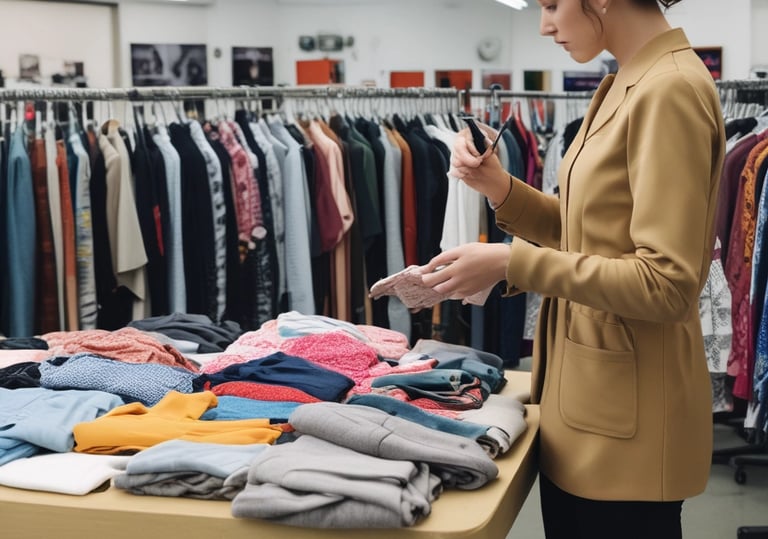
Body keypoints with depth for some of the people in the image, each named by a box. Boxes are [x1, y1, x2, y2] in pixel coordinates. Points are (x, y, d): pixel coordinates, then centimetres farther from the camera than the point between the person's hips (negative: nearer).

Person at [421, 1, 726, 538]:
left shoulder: (671, 91, -19)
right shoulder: (626, 87, 10)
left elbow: (666, 283, -23)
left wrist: (512, 263, -23)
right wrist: (501, 188, 1)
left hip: (626, 417, -9)